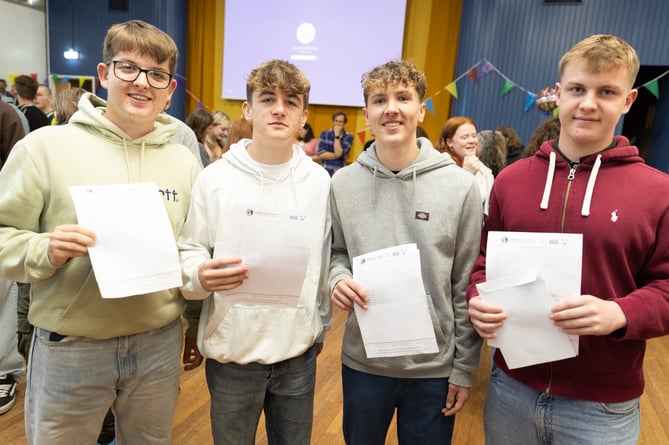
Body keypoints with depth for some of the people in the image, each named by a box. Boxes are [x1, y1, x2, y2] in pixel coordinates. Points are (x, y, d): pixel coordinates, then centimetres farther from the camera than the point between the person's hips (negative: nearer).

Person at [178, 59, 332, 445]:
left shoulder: (320, 181, -1)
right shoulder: (215, 178, -7)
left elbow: (325, 262, 5)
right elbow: (187, 251, -3)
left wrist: (321, 326, 11)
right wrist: (200, 274, -25)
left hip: (299, 351, 2)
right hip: (231, 350, -1)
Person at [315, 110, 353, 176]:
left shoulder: (348, 137, -1)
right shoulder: (325, 134, 3)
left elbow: (338, 153, -15)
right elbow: (320, 154, -9)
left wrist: (337, 135, -12)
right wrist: (337, 155, -13)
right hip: (325, 173, 1)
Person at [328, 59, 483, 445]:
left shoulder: (461, 186, -10)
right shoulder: (343, 183, -4)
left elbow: (467, 285, -6)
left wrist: (464, 367, -3)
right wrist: (339, 278, -14)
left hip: (435, 367, -1)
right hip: (363, 360, 2)